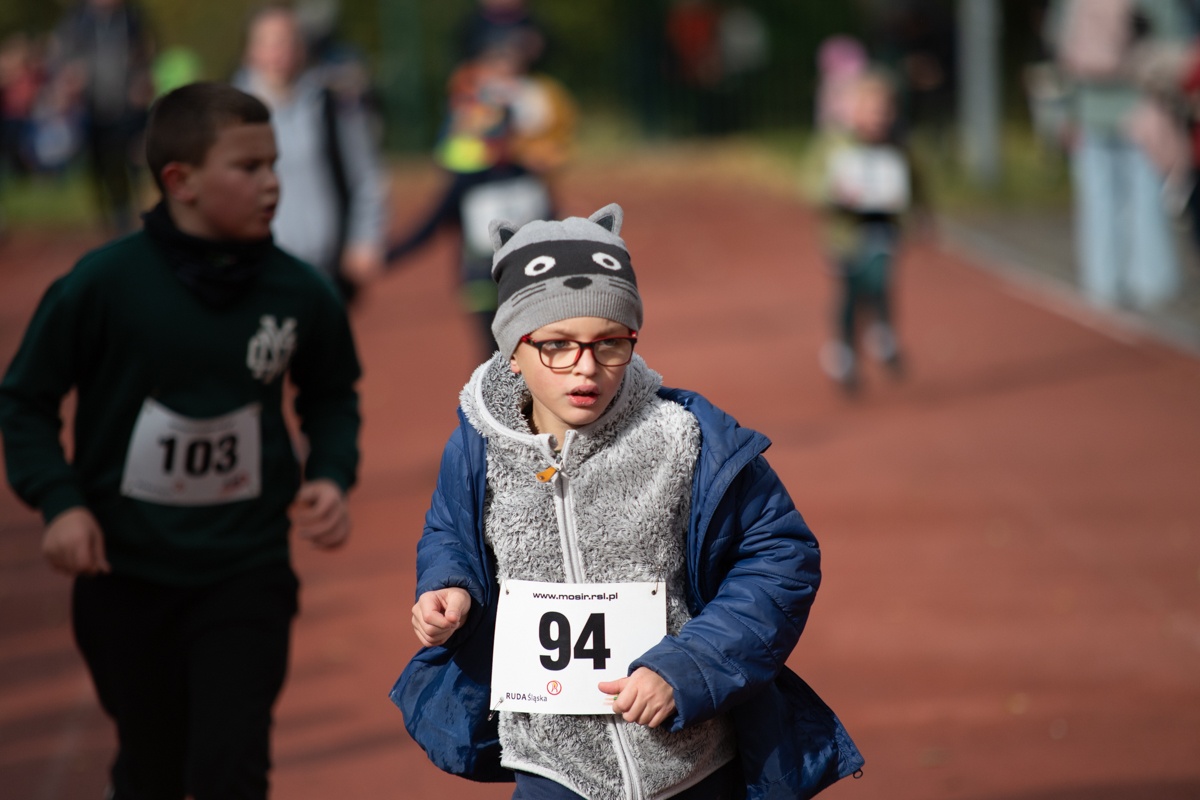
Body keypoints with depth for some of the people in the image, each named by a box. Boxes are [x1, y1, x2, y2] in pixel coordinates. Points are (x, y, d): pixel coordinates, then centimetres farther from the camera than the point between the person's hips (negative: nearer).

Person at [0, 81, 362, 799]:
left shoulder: (300, 293, -8)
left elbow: (332, 397, 12)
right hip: (126, 573, 0)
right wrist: (59, 500, -14)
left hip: (246, 573, 1)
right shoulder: (103, 284, -14)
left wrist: (332, 476, -5)